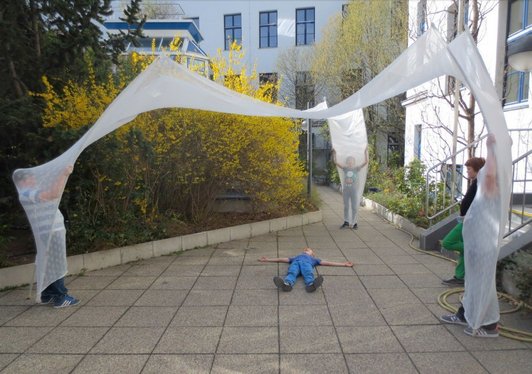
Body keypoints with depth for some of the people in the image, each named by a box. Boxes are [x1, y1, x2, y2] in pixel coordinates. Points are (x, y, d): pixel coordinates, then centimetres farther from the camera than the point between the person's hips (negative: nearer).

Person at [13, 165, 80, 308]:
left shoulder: (31, 193, 17)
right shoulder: (27, 194, -17)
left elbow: (55, 192, 25)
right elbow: (54, 193, -31)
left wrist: (65, 174, 21)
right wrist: (64, 173, -27)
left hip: (51, 233, 10)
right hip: (51, 234, -10)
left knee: (49, 265, 15)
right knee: (55, 265, -5)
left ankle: (47, 295, 23)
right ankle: (60, 298, 0)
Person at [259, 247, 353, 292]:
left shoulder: (313, 259, 44)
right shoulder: (296, 256, 48)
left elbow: (327, 263, 36)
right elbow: (282, 259, 45)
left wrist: (344, 264, 30)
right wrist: (267, 260, 44)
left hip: (307, 263, 0)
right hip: (295, 262, 0)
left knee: (308, 274, -36)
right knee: (291, 273, -36)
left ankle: (311, 284, -67)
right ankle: (286, 284, -66)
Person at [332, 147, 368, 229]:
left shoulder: (356, 168, 0)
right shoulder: (345, 168, 3)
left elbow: (366, 162, -6)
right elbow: (335, 162, 0)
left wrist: (366, 152, -10)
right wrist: (334, 154, -7)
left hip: (354, 190, -1)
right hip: (345, 190, 1)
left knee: (354, 207, 5)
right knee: (346, 207, 11)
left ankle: (354, 223, 14)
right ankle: (346, 222, 21)